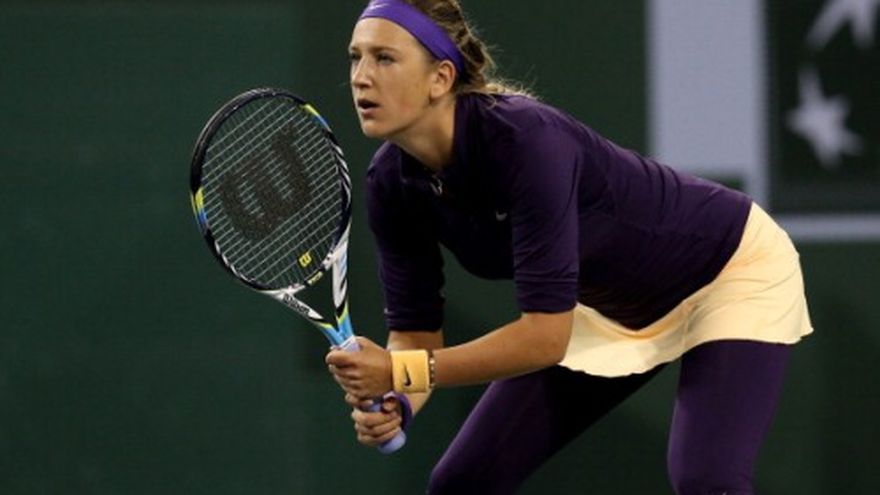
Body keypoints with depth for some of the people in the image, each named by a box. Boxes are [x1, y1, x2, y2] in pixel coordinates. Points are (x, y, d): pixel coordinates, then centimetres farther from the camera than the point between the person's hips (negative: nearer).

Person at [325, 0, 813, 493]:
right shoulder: (392, 185, -16)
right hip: (609, 307, 7)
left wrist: (402, 375, -39)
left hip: (732, 268, -7)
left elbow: (546, 334, -38)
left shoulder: (525, 141, -36)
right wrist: (395, 402, -30)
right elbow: (415, 329, -9)